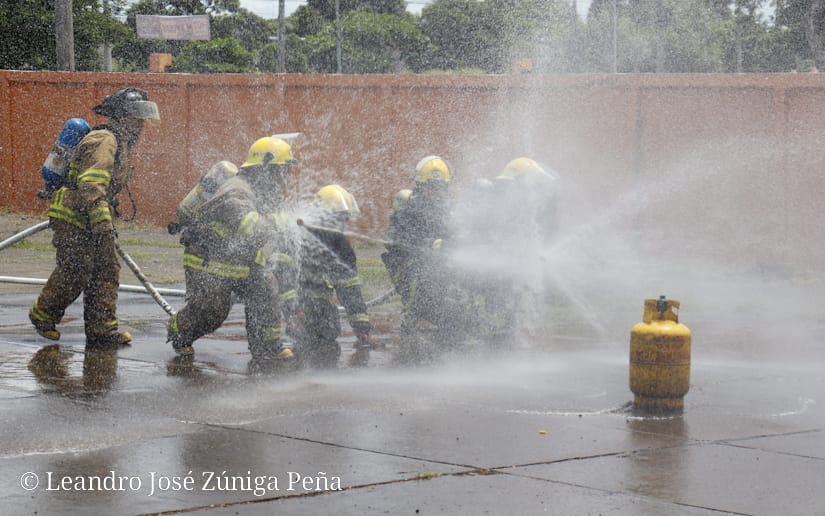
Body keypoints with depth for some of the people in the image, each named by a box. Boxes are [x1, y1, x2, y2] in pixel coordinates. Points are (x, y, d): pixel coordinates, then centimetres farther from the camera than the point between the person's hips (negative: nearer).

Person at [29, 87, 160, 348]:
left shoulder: (122, 143, 16)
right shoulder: (103, 141, -18)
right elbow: (90, 183, -28)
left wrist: (107, 224, 27)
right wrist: (103, 222, -34)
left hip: (92, 220, 10)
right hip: (72, 218, -10)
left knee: (108, 269, 4)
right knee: (75, 273, -5)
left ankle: (102, 328, 6)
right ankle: (42, 315, 16)